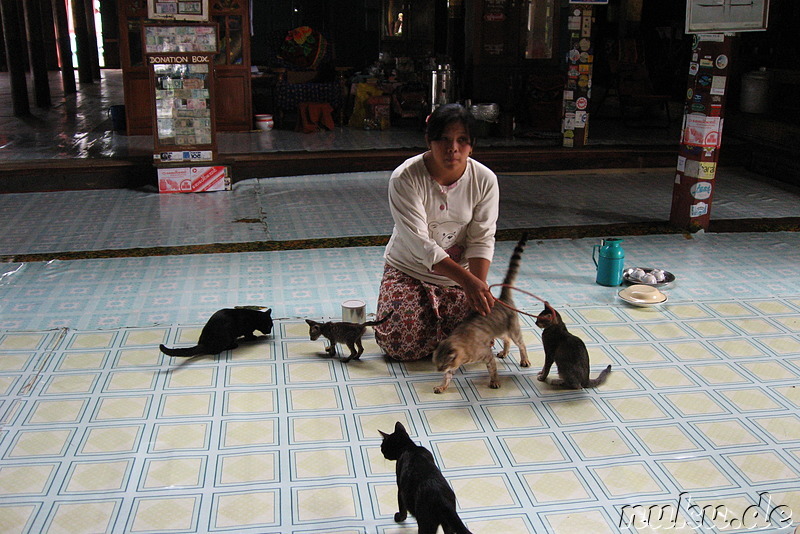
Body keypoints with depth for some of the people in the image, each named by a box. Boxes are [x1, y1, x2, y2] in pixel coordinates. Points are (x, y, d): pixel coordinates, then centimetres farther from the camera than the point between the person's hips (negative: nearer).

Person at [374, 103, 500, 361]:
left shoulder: (484, 180, -13)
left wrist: (479, 287, -29)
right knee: (403, 345, -18)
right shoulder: (406, 178, -23)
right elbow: (419, 243, -29)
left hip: (461, 272, 3)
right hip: (409, 270, -2)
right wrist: (469, 281, -38)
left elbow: (481, 240, -12)